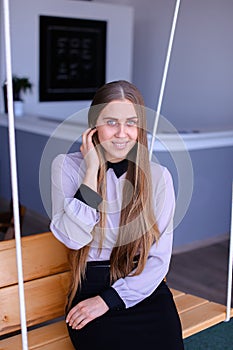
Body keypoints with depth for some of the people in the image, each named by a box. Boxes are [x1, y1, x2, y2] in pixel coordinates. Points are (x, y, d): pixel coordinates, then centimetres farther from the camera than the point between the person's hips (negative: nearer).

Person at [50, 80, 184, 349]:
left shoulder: (158, 176, 1)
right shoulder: (67, 166, -1)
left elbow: (159, 259, 0)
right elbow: (73, 238, -14)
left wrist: (109, 299, -9)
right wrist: (92, 170, -15)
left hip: (144, 289, 2)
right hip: (89, 288, -1)